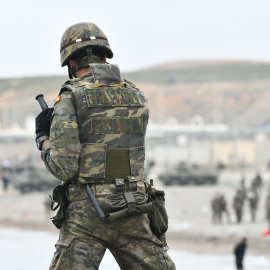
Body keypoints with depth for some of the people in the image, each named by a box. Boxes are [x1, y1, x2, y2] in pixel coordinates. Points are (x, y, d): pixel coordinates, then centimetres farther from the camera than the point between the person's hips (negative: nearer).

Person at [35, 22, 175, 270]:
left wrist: (43, 140, 7)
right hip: (132, 213, 4)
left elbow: (63, 167, -12)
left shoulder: (71, 97, -5)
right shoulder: (137, 97, 10)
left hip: (86, 213, -4)